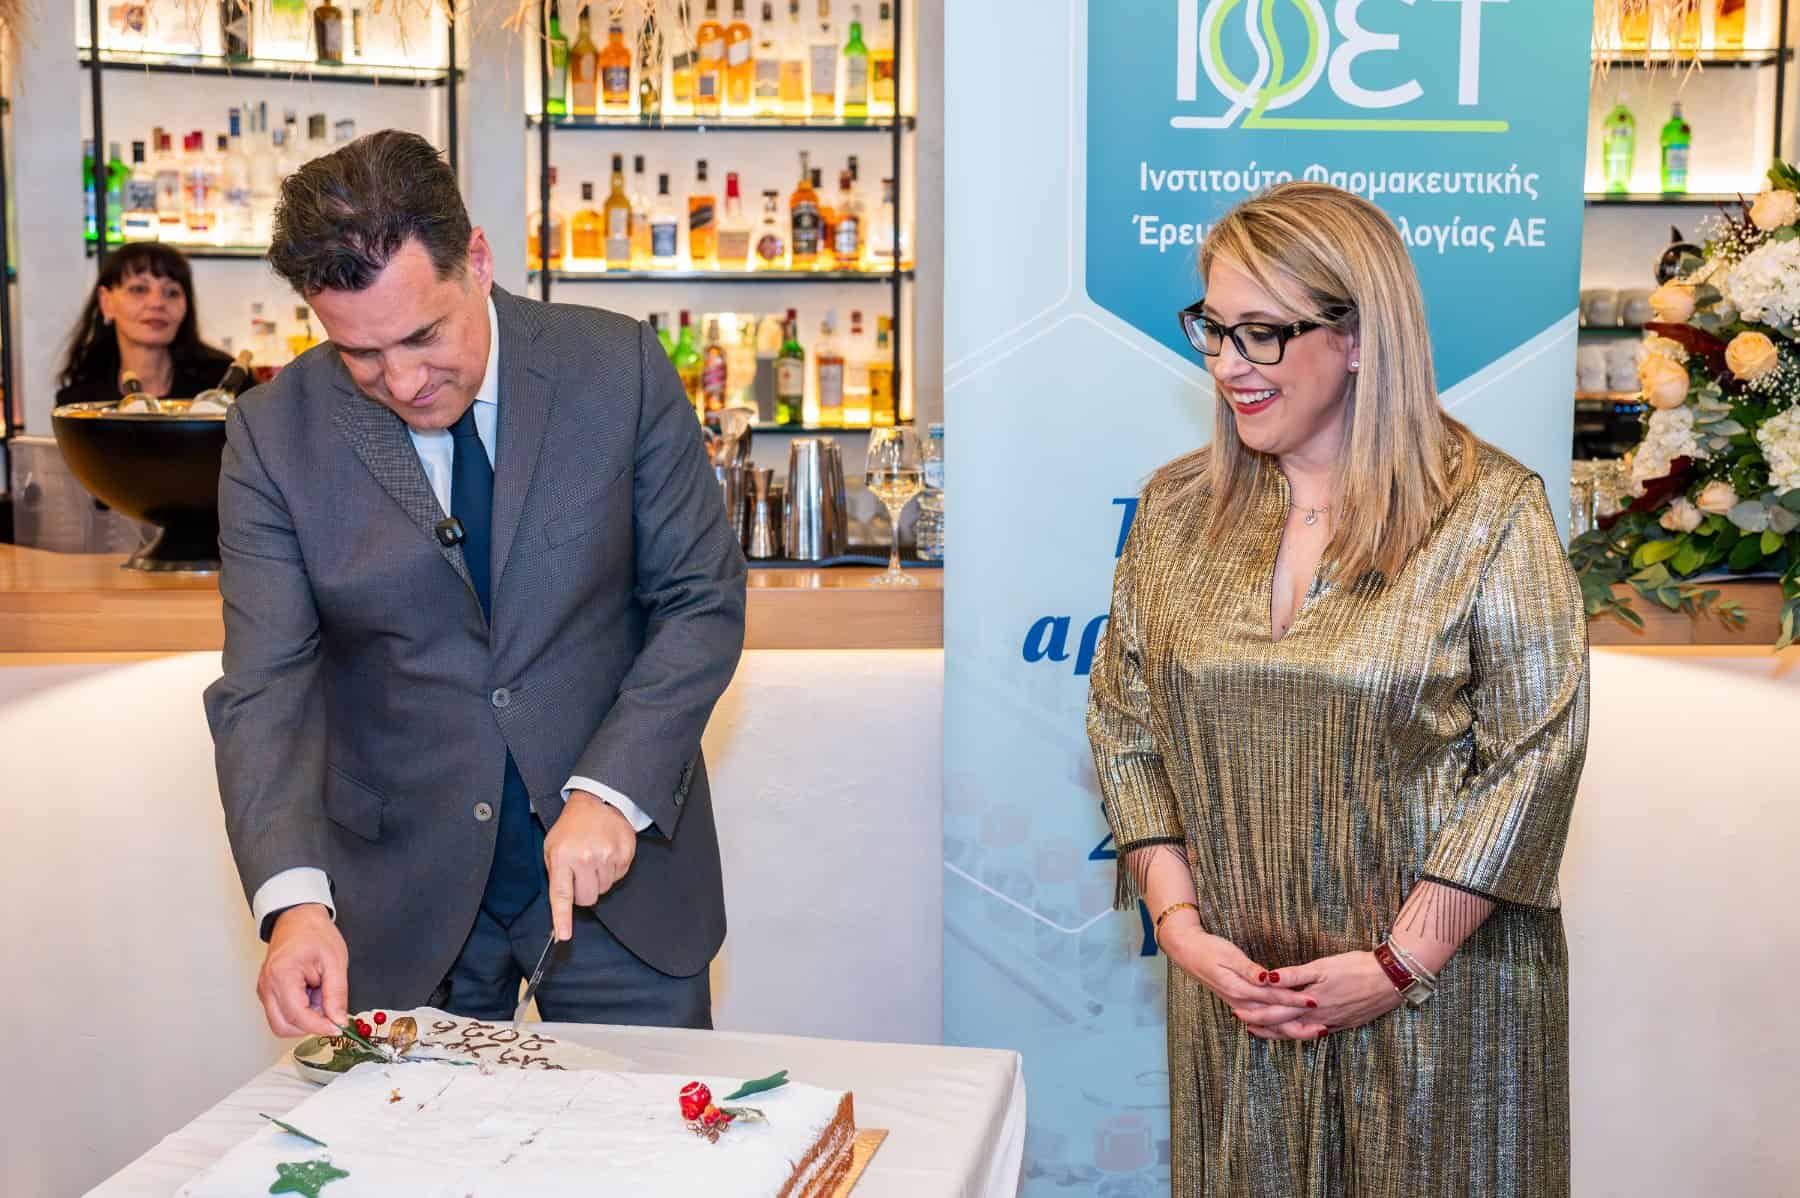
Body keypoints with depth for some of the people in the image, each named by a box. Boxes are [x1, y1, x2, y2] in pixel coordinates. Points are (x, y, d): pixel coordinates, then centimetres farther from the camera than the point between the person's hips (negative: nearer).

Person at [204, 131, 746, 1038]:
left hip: (620, 858, 0)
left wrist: (612, 792, -18)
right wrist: (293, 898, -24)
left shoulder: (617, 368, -8)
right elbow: (266, 690, -9)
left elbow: (704, 600, -6)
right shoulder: (275, 435, -6)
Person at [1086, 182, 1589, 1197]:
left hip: (1444, 998, -3)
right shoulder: (1178, 508, 4)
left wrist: (1401, 962, -13)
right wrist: (1179, 924, -4)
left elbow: (1534, 753, -10)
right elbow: (1124, 726, 6)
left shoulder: (1492, 512, -8)